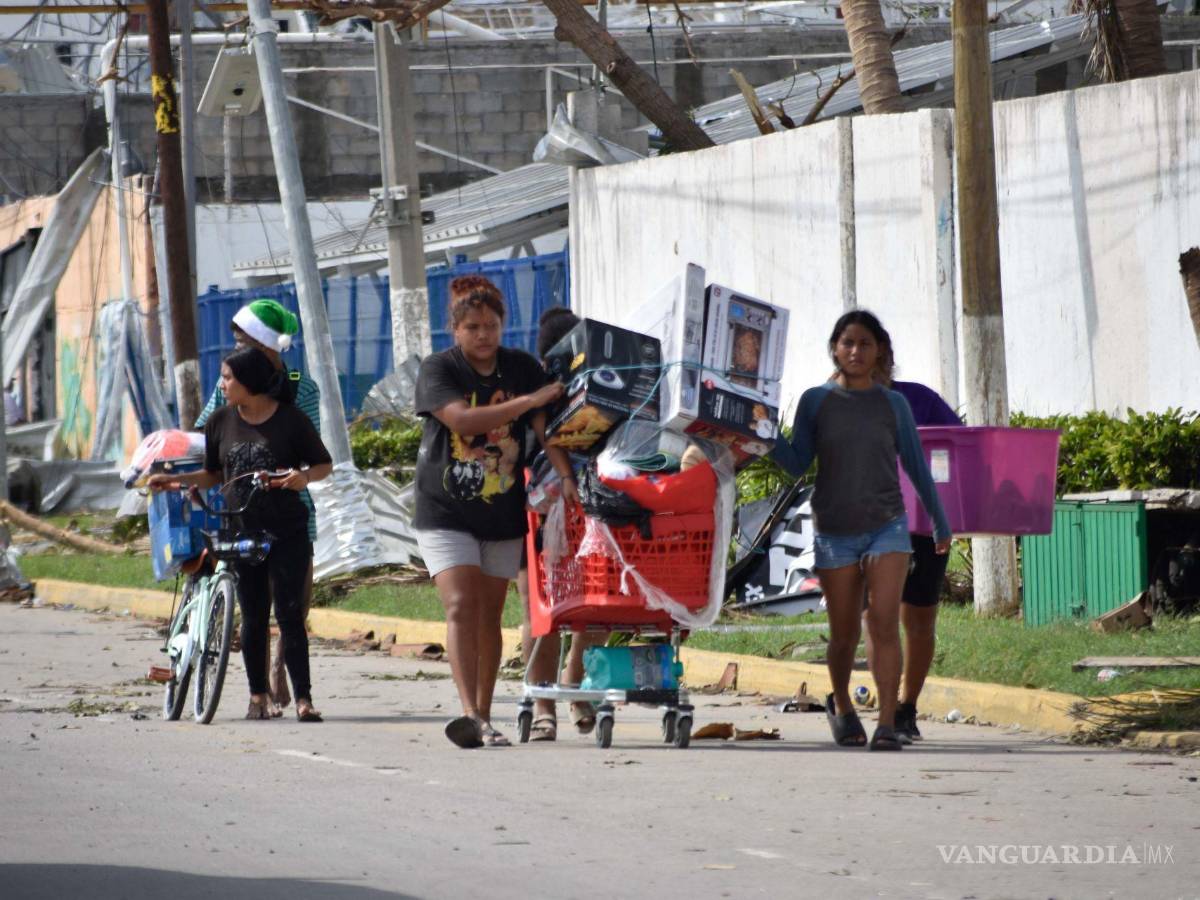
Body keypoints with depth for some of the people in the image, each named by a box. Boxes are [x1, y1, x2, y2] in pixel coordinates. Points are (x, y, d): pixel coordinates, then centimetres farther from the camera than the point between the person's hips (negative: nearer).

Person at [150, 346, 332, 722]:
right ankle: (258, 695, 16)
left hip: (287, 533, -3)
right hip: (242, 532, 3)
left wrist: (304, 476, -18)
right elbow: (214, 475, 17)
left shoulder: (290, 420, -4)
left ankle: (303, 699, -8)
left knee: (289, 614, -8)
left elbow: (324, 465, 2)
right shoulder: (220, 422, 7)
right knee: (253, 617, 7)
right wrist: (175, 480, 3)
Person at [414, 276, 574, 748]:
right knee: (461, 606, -16)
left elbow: (545, 429, -6)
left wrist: (568, 479, -21)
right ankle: (469, 714, -27)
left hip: (502, 512, 3)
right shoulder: (438, 369, -7)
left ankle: (483, 717, 17)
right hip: (445, 511, -3)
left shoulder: (523, 369, 3)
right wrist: (529, 401, -24)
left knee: (489, 615, 8)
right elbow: (462, 419, -23)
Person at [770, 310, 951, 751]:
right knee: (844, 633, 5)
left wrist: (940, 524, 17)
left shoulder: (893, 405, 5)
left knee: (884, 622, -16)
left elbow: (916, 466, 12)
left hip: (887, 525, 0)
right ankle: (841, 705, 33)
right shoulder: (816, 402, 4)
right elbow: (797, 462, 1)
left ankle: (887, 725, -19)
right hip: (834, 530, 1)